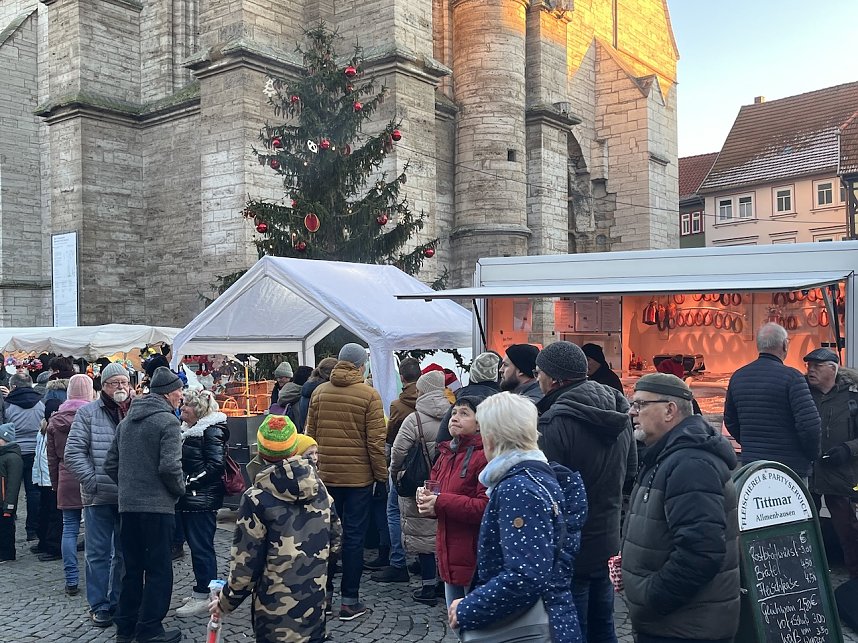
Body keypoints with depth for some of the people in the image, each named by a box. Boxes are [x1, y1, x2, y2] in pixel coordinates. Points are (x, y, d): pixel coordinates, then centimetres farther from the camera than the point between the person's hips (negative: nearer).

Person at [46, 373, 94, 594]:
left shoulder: (55, 419, 7)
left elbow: (52, 457, 12)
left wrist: (56, 483, 18)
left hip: (67, 481, 4)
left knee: (69, 529, 8)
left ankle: (71, 581, 10)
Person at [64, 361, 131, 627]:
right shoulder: (88, 412, -2)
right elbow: (74, 452, -5)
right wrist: (92, 481, -11)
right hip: (99, 496, -2)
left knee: (125, 553, 13)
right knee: (98, 553, 6)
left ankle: (119, 602, 26)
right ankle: (99, 605, 18)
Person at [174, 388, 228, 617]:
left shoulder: (212, 430, -12)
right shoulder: (187, 430, 17)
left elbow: (215, 465, -19)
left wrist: (191, 482, -18)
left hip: (202, 499, -9)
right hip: (187, 498, 9)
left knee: (201, 547, -4)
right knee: (196, 545, 14)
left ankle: (204, 596, 4)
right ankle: (201, 592, 24)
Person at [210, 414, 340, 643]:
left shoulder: (257, 498, -15)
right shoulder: (319, 487, -1)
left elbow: (246, 563, -13)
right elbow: (334, 540, 9)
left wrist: (226, 602, 2)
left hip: (276, 614, -4)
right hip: (315, 604, 4)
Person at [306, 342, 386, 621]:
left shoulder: (319, 392, 2)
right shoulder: (369, 395, -10)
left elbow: (310, 435, 6)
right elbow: (376, 441, -11)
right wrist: (381, 476, -2)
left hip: (325, 475, 4)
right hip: (359, 477, -3)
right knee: (353, 537, 4)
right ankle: (349, 601, 9)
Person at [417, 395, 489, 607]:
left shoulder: (485, 456, -16)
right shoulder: (447, 453, 12)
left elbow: (487, 507, -24)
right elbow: (433, 486, 21)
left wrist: (441, 503, -20)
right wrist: (427, 500, -4)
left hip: (475, 562, -9)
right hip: (450, 557, 9)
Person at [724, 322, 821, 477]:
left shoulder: (738, 377, 7)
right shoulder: (791, 377, -12)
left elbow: (730, 421, 16)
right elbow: (809, 423, -17)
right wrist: (812, 455, 0)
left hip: (750, 464, 6)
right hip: (790, 467, -6)